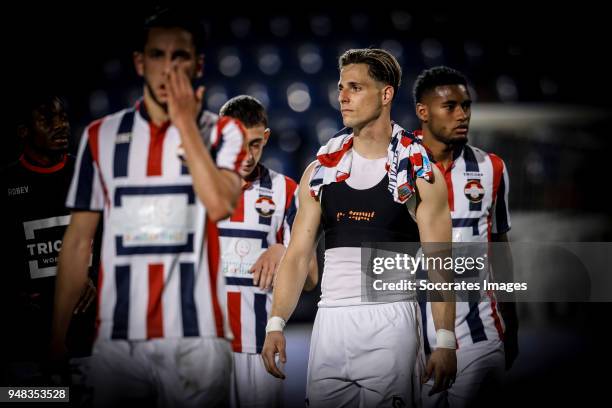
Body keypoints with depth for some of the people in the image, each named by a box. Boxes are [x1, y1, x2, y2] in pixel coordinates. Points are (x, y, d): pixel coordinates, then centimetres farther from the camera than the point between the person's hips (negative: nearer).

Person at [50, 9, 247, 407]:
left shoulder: (222, 132, 3)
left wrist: (185, 121, -11)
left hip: (195, 336, -1)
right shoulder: (101, 135, 8)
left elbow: (219, 205, -16)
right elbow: (79, 240, 8)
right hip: (117, 337, 2)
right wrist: (58, 335, 4)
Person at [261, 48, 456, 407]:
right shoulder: (321, 170, 10)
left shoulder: (420, 171, -1)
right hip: (330, 323, 4)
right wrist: (276, 323, -3)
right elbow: (298, 255, 9)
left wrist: (446, 341, -14)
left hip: (390, 321, -3)